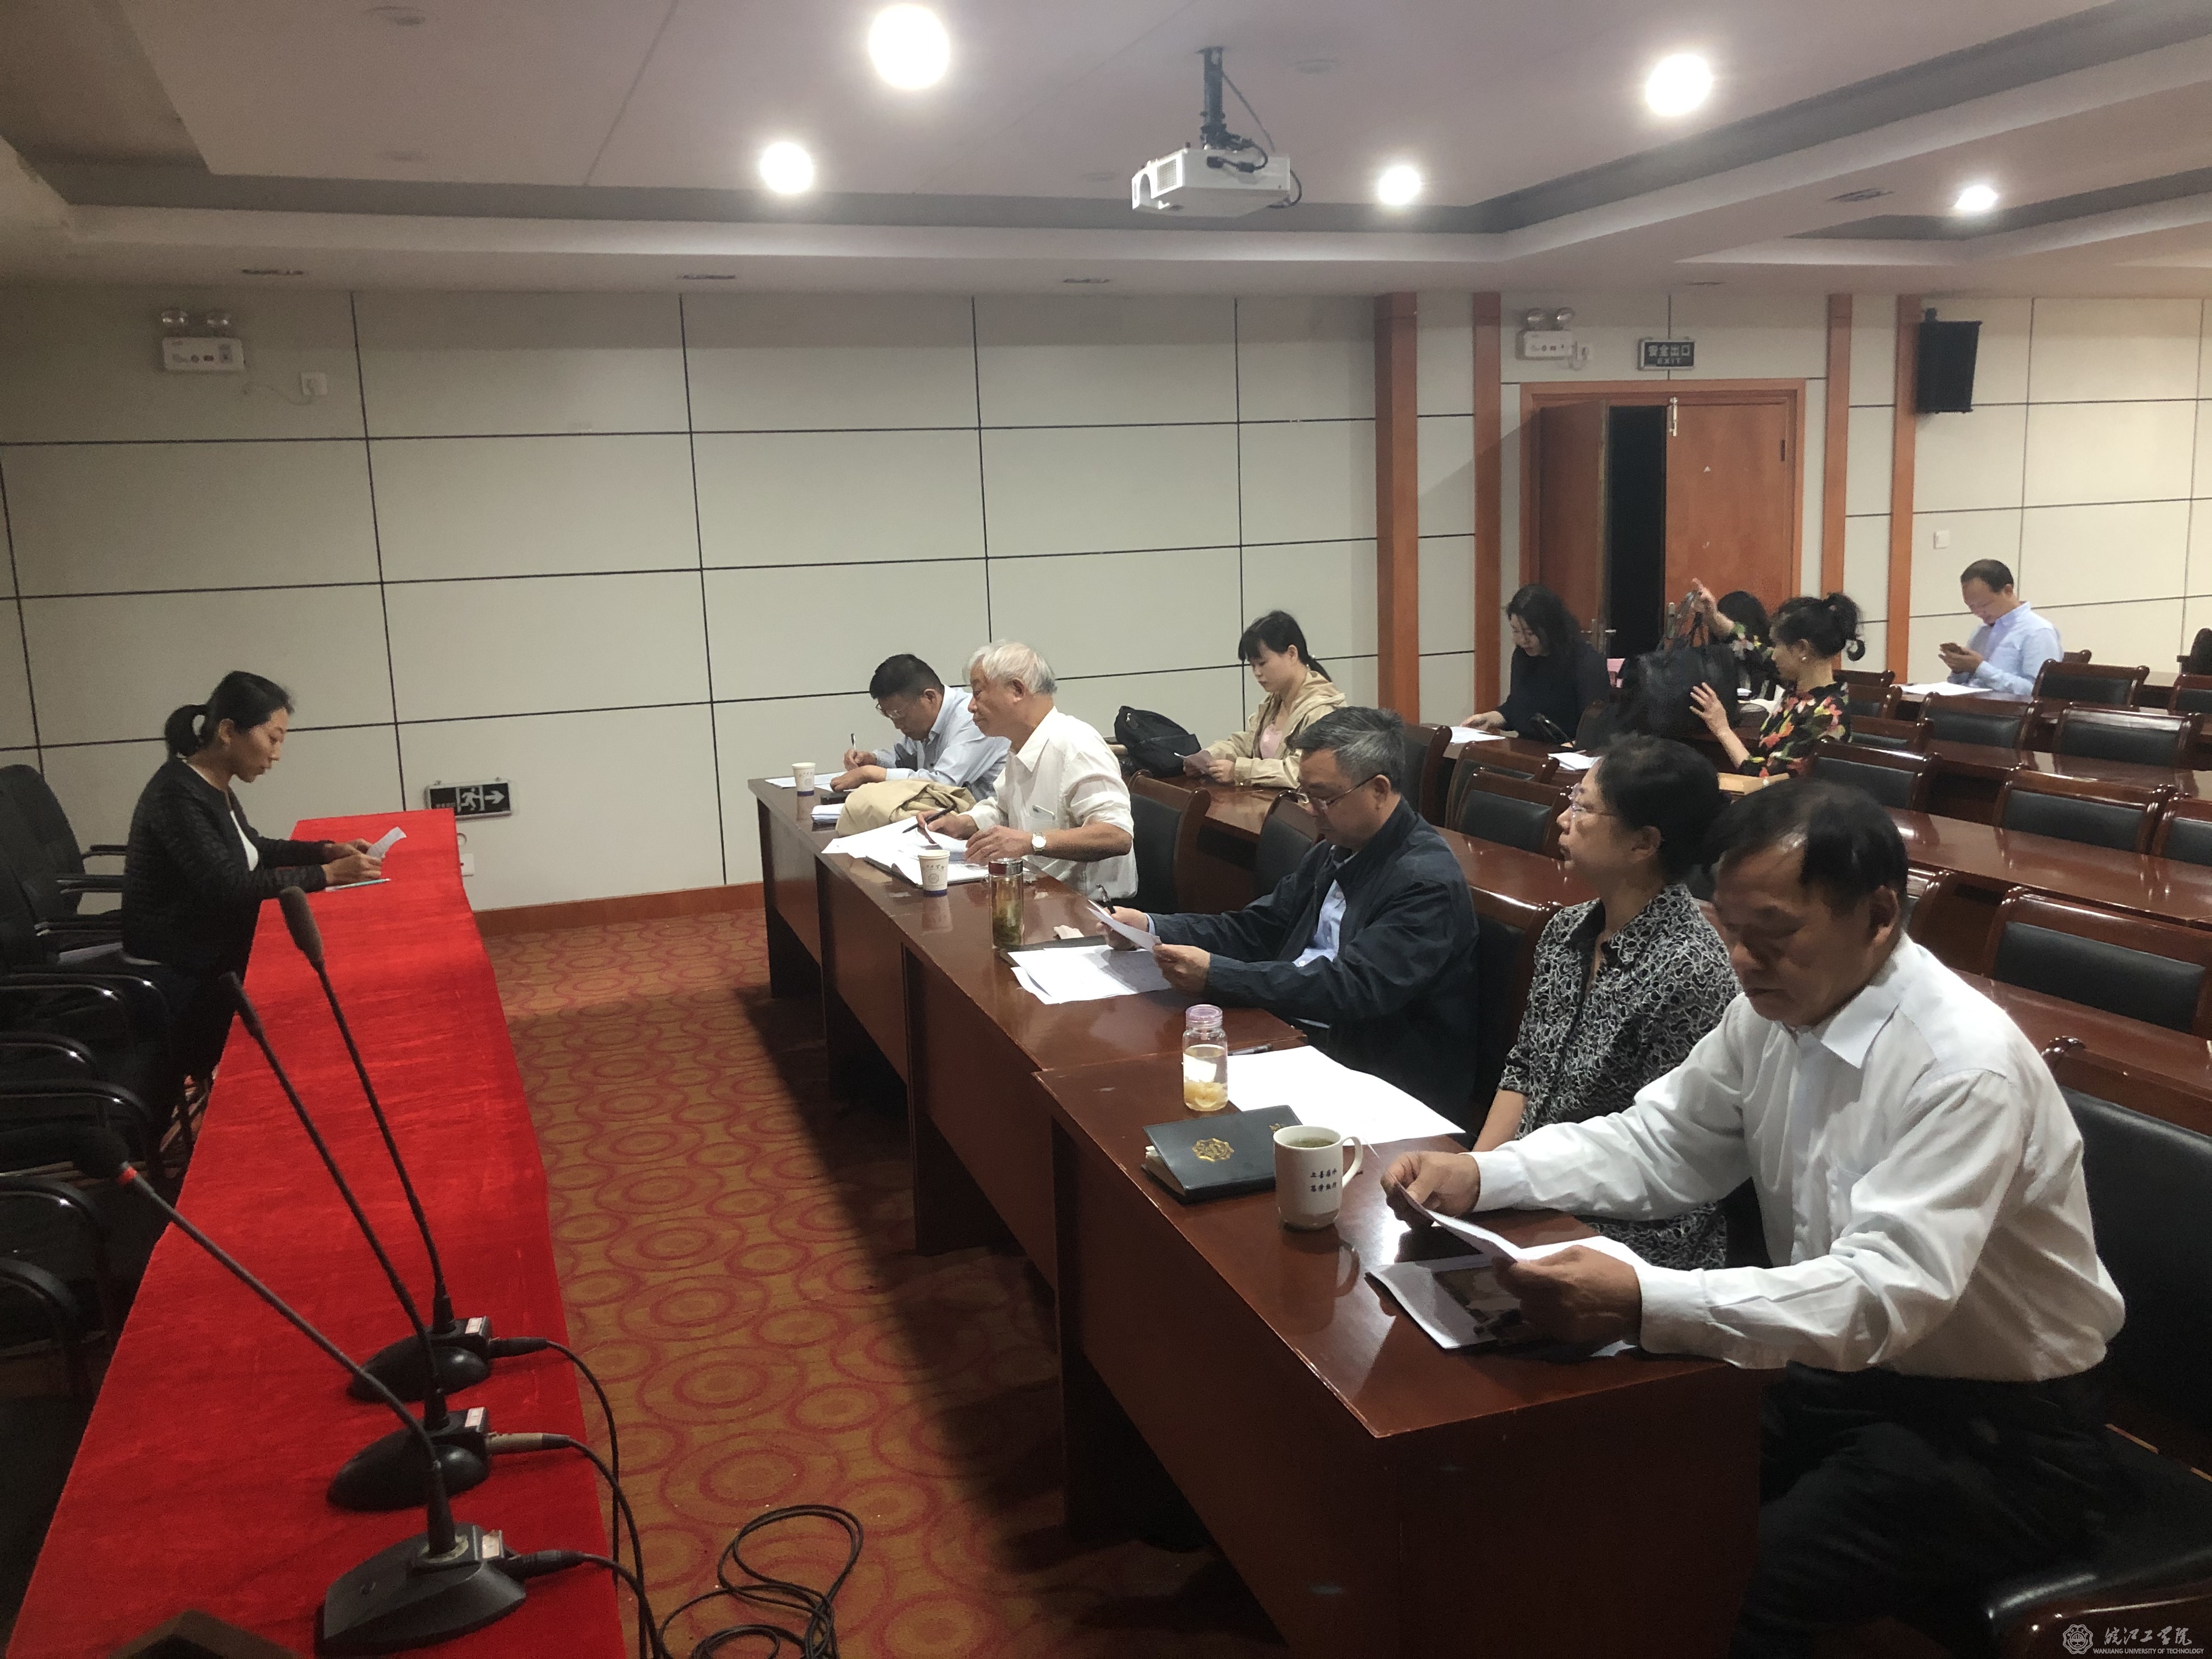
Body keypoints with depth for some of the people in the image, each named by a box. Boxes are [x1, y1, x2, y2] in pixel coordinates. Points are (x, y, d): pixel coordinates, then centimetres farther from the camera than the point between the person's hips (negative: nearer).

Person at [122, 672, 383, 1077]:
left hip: (211, 958, 9)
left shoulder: (214, 786, 7)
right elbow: (230, 886, -28)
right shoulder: (177, 795, -23)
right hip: (177, 977, -9)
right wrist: (327, 874, -24)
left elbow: (253, 849, 21)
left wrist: (327, 849, 7)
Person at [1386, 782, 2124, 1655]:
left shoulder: (1966, 1065, -25)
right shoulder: (1772, 1011, -3)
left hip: (1989, 1431, -6)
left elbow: (1887, 1292, -34)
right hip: (1833, 1377, 7)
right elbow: (1657, 1144, 4)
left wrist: (1643, 1303, -46)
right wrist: (1480, 1174, -12)